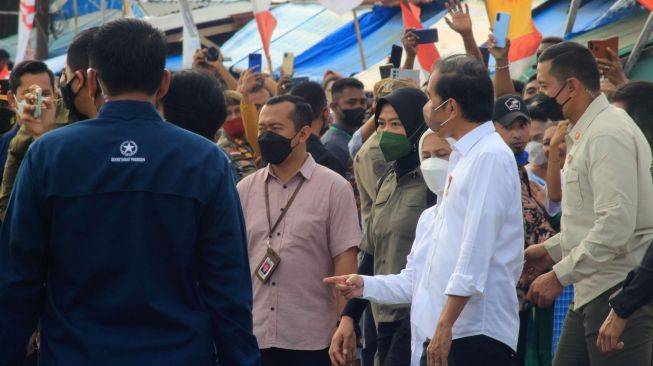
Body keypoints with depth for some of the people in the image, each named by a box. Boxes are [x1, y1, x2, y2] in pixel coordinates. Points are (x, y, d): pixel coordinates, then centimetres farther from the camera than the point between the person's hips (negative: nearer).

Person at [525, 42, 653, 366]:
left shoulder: (608, 134, -16)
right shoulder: (584, 134, 17)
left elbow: (616, 225, -24)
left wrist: (560, 275, -20)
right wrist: (552, 250, 17)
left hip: (618, 291, -10)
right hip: (591, 291, 10)